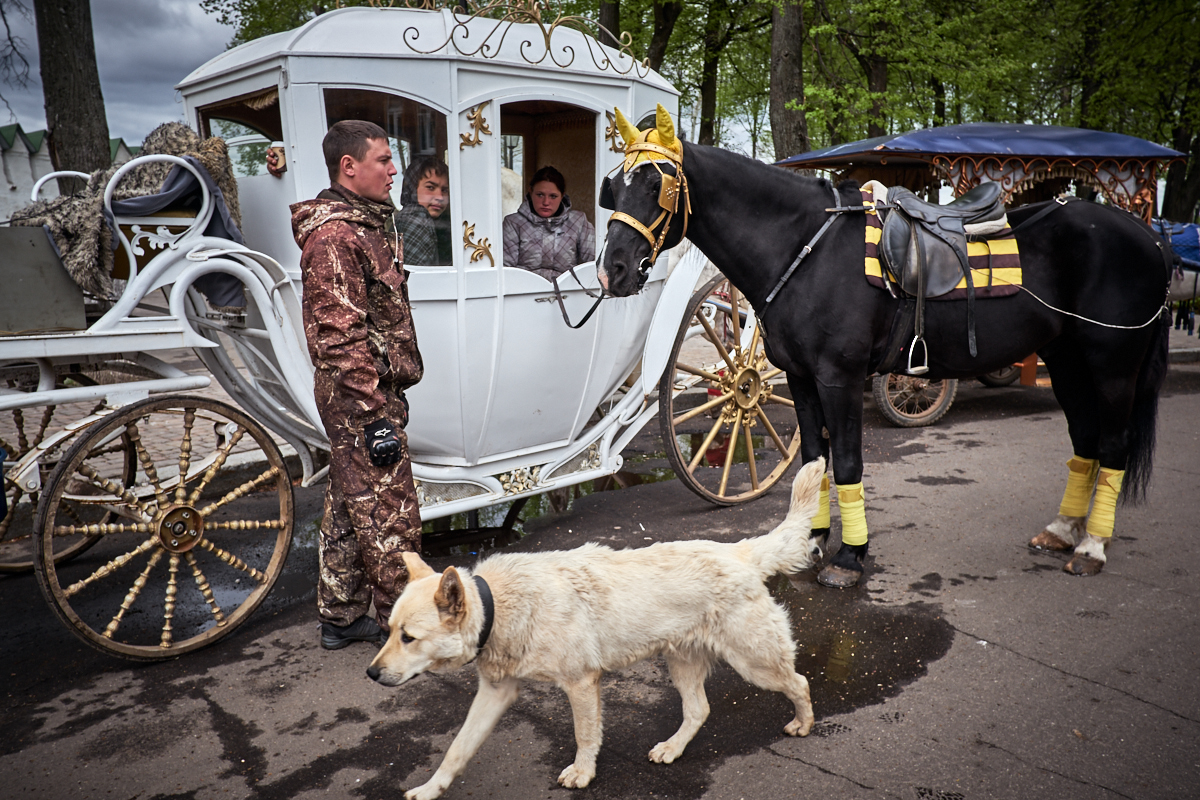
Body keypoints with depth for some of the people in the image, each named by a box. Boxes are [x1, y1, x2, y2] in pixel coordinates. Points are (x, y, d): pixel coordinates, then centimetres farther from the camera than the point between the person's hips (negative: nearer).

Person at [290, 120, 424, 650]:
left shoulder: (367, 222, 16)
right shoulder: (334, 235, -18)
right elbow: (341, 337, -23)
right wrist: (375, 416, -24)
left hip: (372, 391, 10)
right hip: (362, 396, -10)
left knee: (348, 510, 18)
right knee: (389, 517, 0)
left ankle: (340, 618, 31)